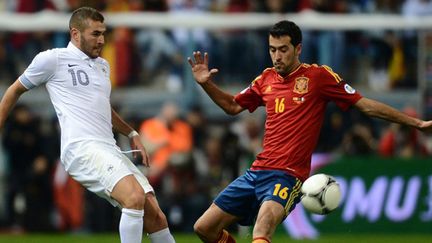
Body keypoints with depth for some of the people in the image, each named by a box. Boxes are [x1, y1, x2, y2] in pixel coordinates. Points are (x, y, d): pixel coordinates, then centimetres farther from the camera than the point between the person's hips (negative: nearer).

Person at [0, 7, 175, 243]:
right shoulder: (52, 59, 4)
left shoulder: (103, 65, 24)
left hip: (109, 150, 7)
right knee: (135, 197, -30)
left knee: (155, 217, -5)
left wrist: (131, 134, 30)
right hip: (82, 149, -7)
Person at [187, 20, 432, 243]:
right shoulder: (266, 79, 13)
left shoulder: (318, 76, -2)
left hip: (288, 176, -7)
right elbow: (233, 106, 28)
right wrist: (206, 84, 12)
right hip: (257, 170, 7)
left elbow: (365, 105, 0)